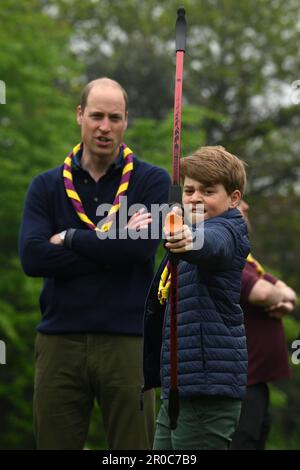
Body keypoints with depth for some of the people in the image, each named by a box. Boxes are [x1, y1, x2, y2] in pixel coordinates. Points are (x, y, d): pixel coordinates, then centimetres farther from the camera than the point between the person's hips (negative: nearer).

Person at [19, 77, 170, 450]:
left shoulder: (152, 181, 5)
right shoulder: (47, 187, 10)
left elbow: (140, 248, -12)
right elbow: (32, 257, -7)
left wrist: (69, 238, -4)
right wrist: (113, 247, -10)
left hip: (127, 339, -1)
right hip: (59, 340, 2)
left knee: (134, 445, -1)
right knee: (54, 442, 3)